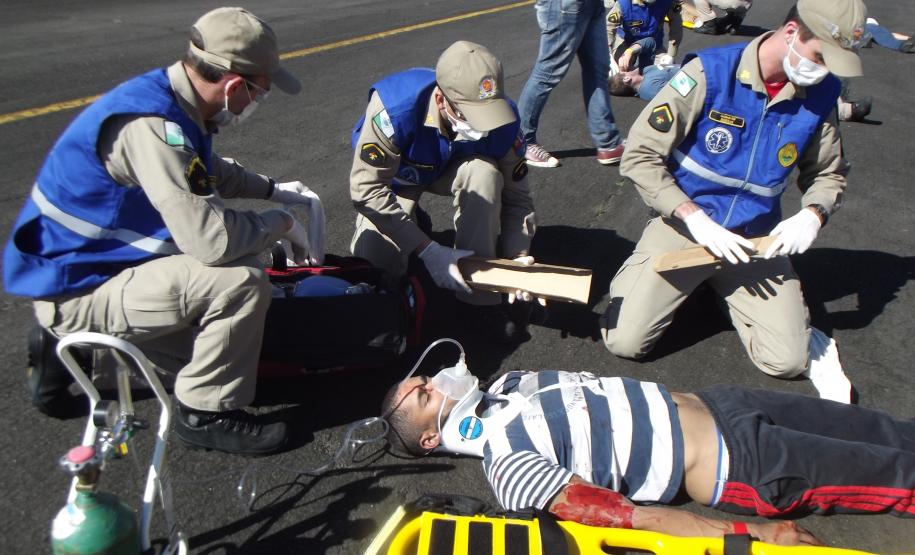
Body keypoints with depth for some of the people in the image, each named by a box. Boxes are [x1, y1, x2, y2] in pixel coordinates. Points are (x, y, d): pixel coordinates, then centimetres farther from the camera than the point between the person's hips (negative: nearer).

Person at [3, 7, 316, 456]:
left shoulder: (171, 102, 0)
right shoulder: (150, 124, -29)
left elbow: (209, 171, 23)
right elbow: (211, 239, -34)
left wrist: (272, 190, 17)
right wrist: (280, 224, -17)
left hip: (95, 262, 10)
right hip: (76, 287, -10)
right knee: (242, 282, -26)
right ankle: (205, 413, -7)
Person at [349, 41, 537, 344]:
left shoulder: (502, 119, -30)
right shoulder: (396, 106, -41)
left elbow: (516, 197, -18)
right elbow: (367, 188, -37)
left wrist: (518, 258, -33)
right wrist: (429, 251, -41)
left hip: (451, 169, 2)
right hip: (395, 174, -1)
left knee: (485, 173, -34)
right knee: (373, 263, -23)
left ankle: (480, 299, -23)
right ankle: (411, 222, 14)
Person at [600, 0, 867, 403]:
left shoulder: (819, 95, -2)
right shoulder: (710, 73, -16)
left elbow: (828, 174, 13)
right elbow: (639, 157, -17)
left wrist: (813, 215, -10)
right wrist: (695, 219, -23)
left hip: (757, 239, 3)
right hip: (686, 226, -3)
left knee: (787, 361, -8)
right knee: (624, 341, -12)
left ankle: (727, 288, 19)